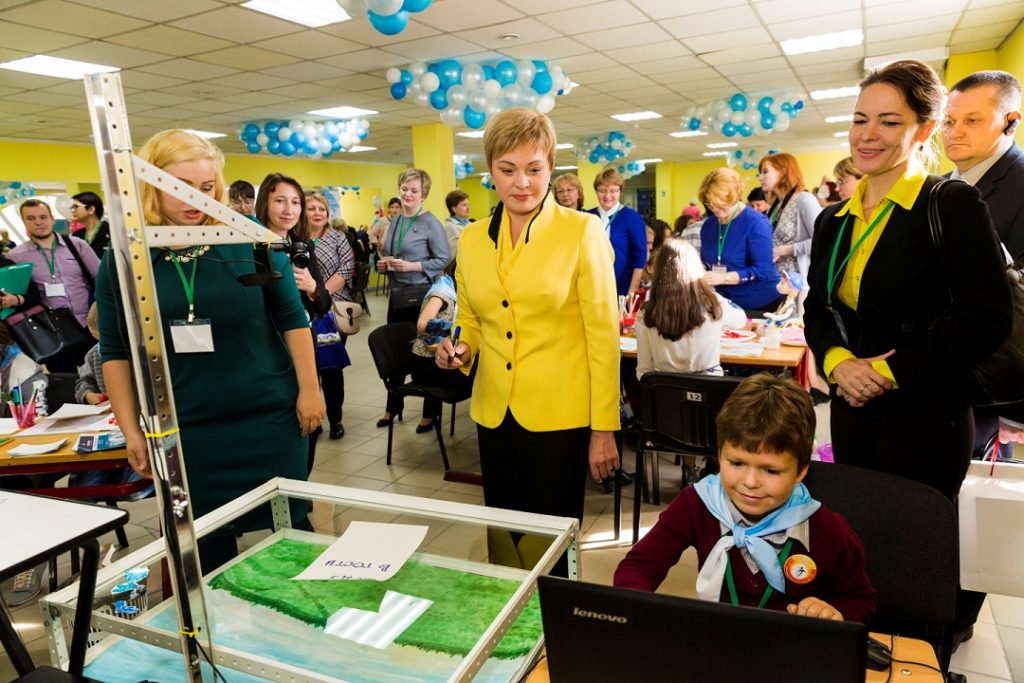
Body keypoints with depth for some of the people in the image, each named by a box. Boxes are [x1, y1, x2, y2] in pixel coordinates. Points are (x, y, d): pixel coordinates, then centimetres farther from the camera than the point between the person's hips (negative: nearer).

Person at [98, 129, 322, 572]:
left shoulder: (248, 239, -6)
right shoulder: (120, 259, -1)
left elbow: (291, 317, -1)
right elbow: (115, 351, 5)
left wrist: (308, 390, -3)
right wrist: (130, 429, 4)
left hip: (269, 417, -1)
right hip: (183, 432, 2)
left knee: (291, 528, 11)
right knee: (206, 546, 14)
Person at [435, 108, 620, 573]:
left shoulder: (582, 231, -8)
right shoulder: (471, 240, 5)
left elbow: (603, 333, -8)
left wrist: (604, 429, -10)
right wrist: (461, 350, -6)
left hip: (560, 417, -4)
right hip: (495, 415, 5)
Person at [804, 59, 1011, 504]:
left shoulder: (953, 205, -9)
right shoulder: (832, 220, 8)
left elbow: (986, 319, -15)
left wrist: (890, 371, -17)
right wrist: (838, 361, -11)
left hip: (925, 420, -5)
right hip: (850, 413, 6)